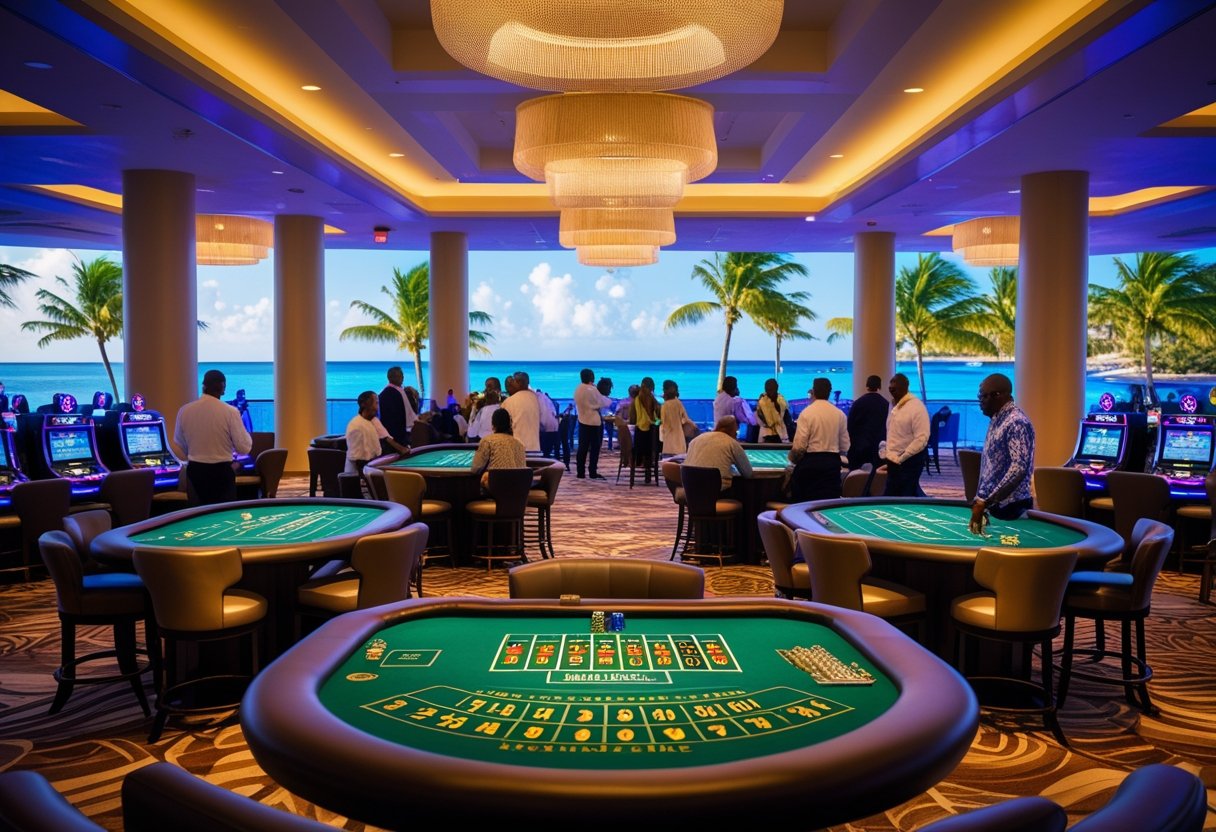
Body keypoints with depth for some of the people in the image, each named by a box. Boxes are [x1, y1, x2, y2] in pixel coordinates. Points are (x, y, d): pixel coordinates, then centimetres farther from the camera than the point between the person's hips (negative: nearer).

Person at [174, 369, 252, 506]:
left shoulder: (184, 410, -3)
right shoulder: (230, 411, -15)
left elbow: (180, 444, 13)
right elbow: (244, 448, -11)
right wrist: (247, 434, 9)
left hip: (195, 469, 4)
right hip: (221, 470, -4)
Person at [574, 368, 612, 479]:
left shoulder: (578, 389, 7)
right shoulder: (592, 390, -15)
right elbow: (602, 402, -4)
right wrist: (610, 401, 14)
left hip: (582, 420, 7)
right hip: (593, 421, -7)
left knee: (583, 447, 7)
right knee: (594, 447, 0)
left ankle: (580, 472, 7)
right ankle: (593, 472, 1)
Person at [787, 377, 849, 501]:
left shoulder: (807, 412, -8)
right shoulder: (840, 414, 4)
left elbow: (799, 445, -12)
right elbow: (845, 447, 6)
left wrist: (792, 458, 8)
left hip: (810, 462, -3)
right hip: (833, 463, 3)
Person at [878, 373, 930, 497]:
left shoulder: (916, 407, -15)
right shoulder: (893, 405, 12)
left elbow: (922, 439, -21)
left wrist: (900, 458, -19)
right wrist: (886, 453, 11)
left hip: (909, 461, -8)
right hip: (893, 461, 8)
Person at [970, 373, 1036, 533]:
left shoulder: (1017, 422, -16)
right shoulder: (997, 419, 12)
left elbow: (1019, 468, -26)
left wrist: (984, 502, -27)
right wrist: (980, 499, 15)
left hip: (1010, 507, -8)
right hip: (994, 504, 8)